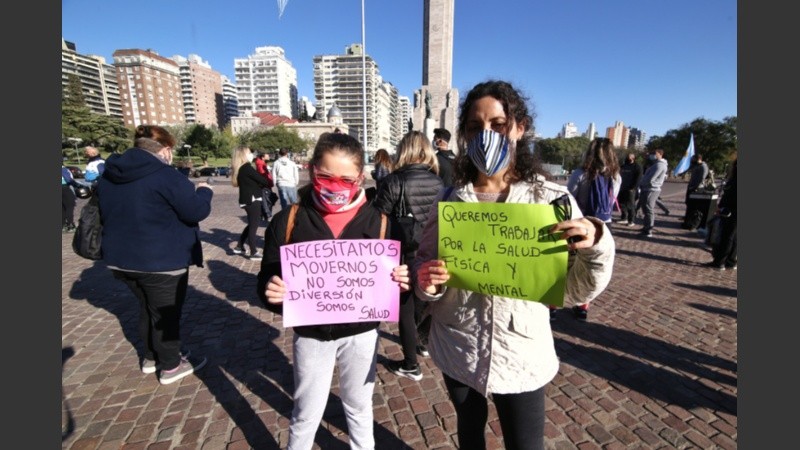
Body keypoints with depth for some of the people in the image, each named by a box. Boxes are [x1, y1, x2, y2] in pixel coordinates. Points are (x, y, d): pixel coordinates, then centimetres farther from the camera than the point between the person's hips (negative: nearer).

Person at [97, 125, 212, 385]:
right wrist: (204, 191, -1)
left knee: (148, 308, 23)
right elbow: (197, 211, -19)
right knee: (166, 313, 7)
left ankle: (151, 357, 38)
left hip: (120, 258, 8)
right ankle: (170, 366, 21)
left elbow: (106, 214, 19)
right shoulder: (164, 175, -19)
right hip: (162, 261, -8)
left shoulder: (109, 175, 7)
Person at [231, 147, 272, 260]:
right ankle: (254, 253, 6)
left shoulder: (240, 168, 13)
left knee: (251, 224, 21)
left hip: (247, 200, 9)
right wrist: (269, 183, 4)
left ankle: (239, 247, 27)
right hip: (252, 200, -9)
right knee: (254, 226, -1)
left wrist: (263, 184, -3)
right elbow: (261, 179, -15)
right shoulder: (247, 167, -15)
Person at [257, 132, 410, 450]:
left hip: (361, 333, 1)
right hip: (311, 335, 0)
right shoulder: (288, 221, -11)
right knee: (306, 414, 20)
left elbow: (394, 274, -2)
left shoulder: (378, 221, -10)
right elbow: (267, 279, -5)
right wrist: (271, 292, -27)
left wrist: (402, 282, -24)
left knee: (359, 407, 24)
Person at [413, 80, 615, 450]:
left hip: (522, 354, -1)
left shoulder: (551, 199, -10)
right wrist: (428, 282, -21)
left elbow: (577, 289, -8)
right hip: (457, 351, 2)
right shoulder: (449, 201, -6)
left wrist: (595, 246, -26)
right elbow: (422, 265, 0)